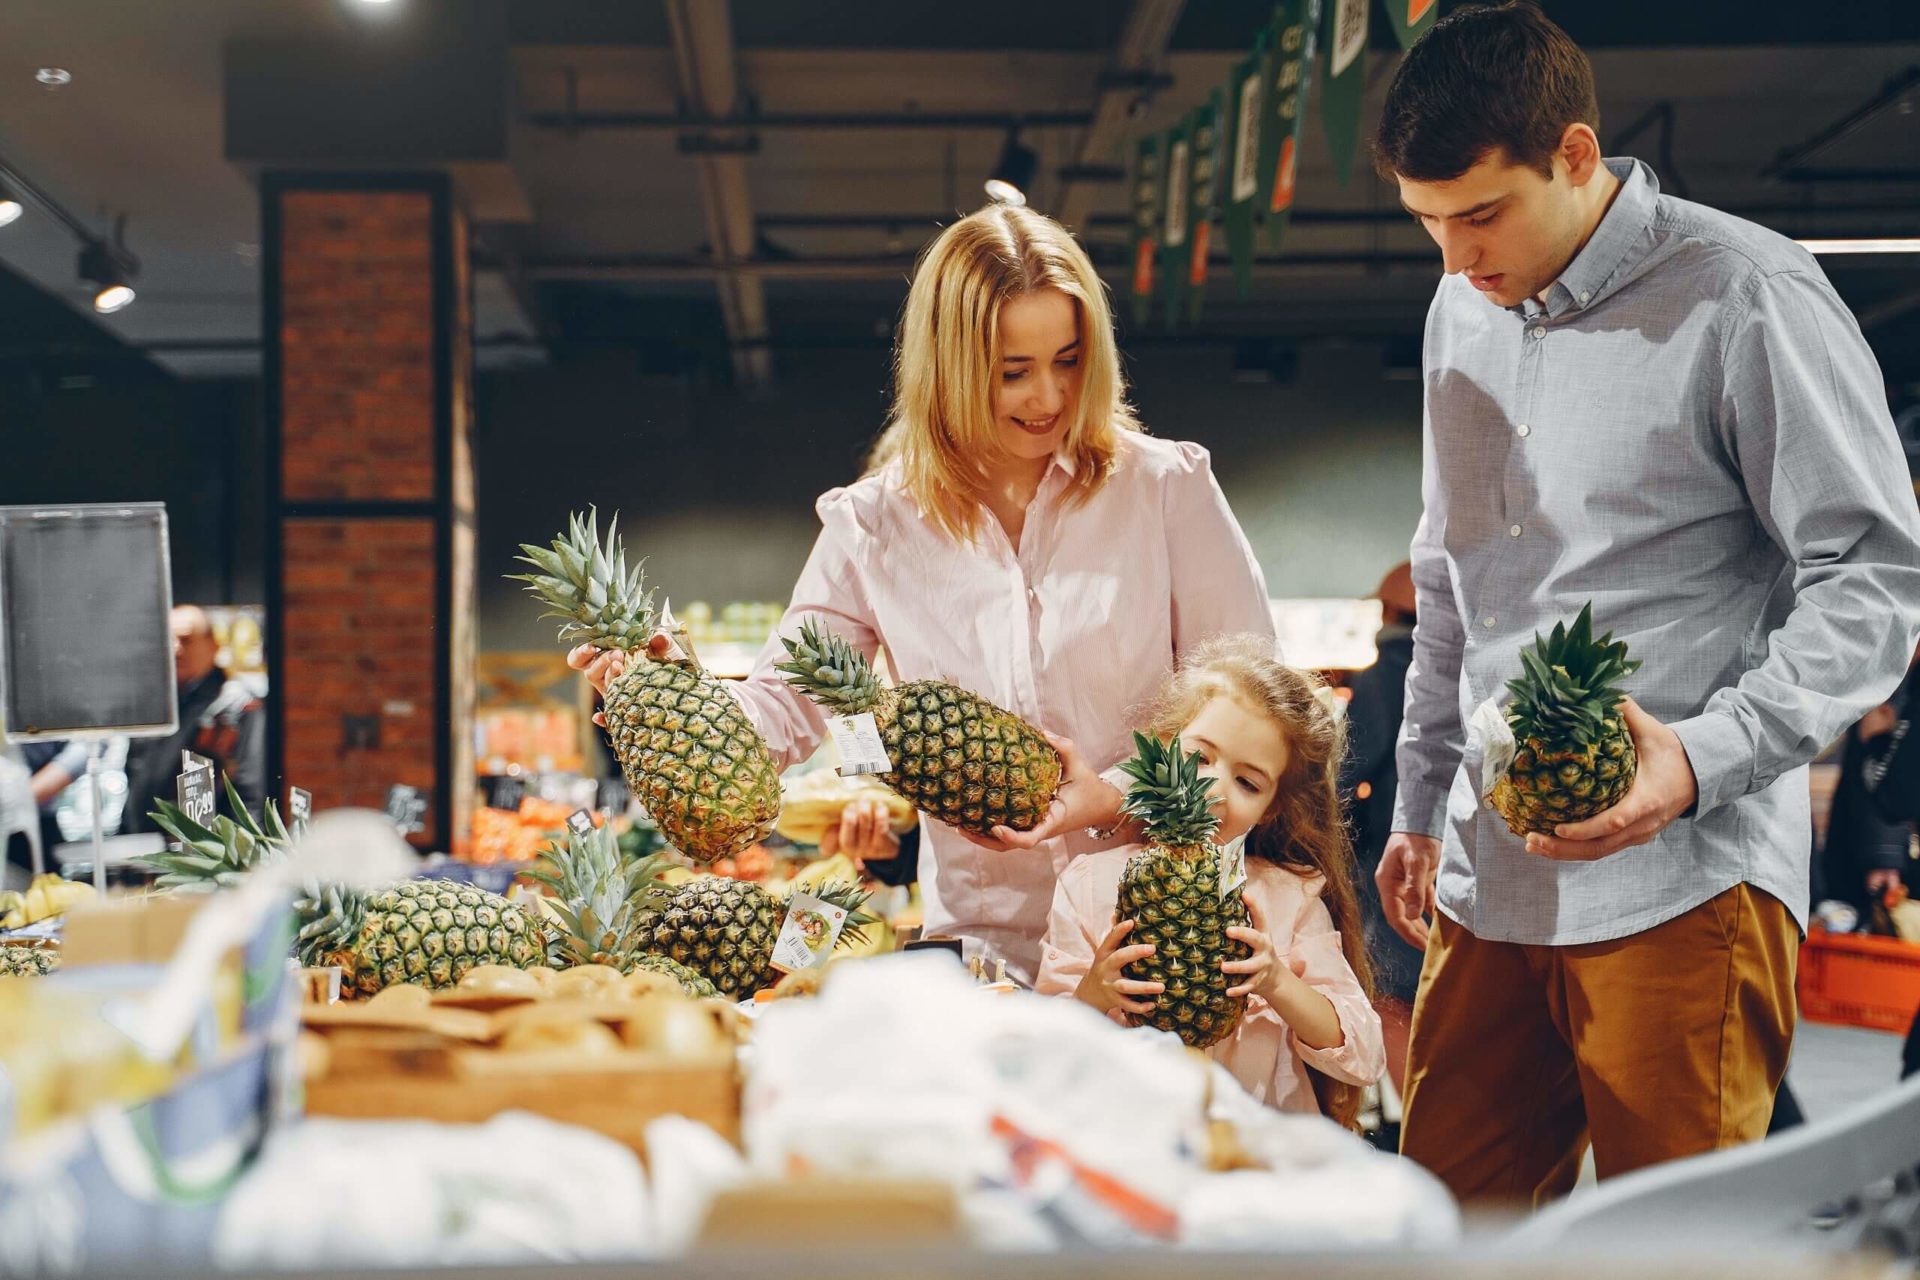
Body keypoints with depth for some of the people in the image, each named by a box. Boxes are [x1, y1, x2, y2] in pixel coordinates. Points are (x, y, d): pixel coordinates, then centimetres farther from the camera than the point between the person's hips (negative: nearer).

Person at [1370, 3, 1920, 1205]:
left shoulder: (1745, 298, -8)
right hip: (1488, 878, 7)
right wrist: (1422, 802, 24)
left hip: (1683, 879, -6)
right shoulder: (1464, 313, 14)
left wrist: (1704, 757, -22)